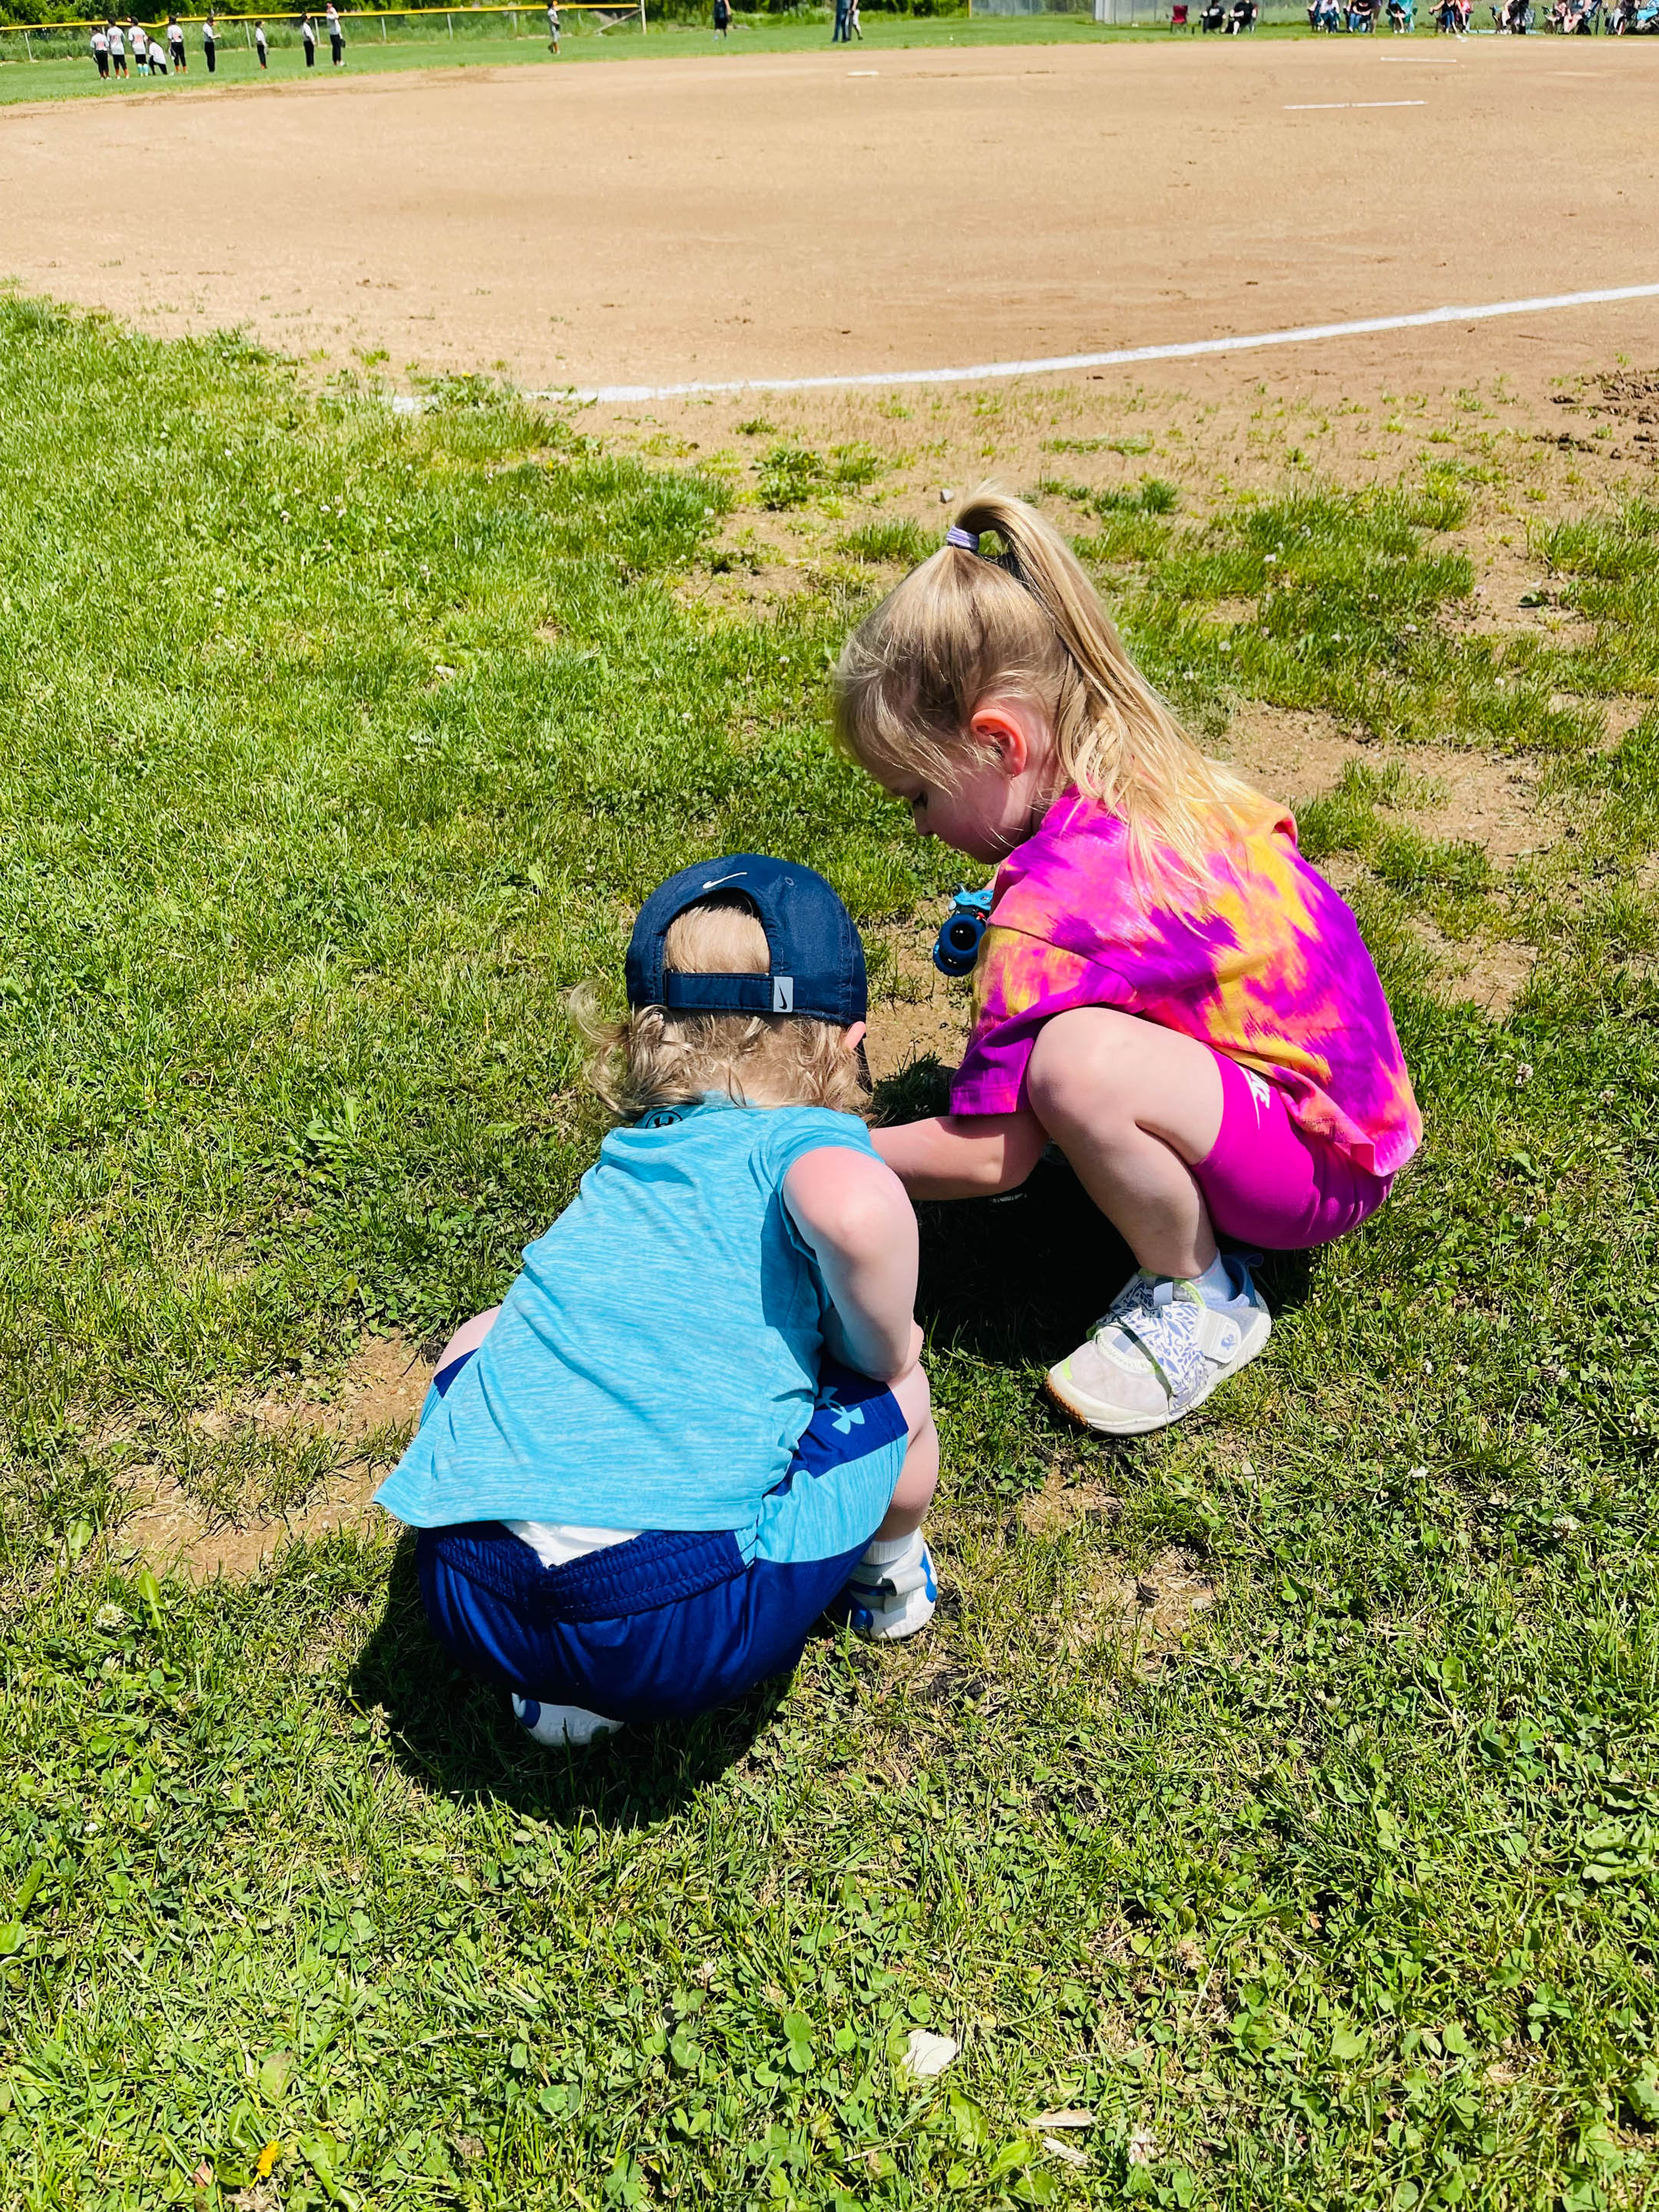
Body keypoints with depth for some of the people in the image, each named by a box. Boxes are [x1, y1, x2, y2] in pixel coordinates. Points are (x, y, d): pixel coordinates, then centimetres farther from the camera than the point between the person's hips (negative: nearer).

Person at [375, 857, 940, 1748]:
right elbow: (856, 1210, -22)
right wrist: (881, 1351, 0)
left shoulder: (619, 1163, 20)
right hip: (685, 1636, -4)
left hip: (469, 1600, 5)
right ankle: (888, 1575, 43)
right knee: (893, 1392, 15)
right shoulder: (803, 1141, 4)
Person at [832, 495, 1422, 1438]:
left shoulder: (1050, 905, -25)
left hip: (1324, 1172, -9)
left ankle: (1200, 1299, -7)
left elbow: (987, 1157, -20)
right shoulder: (1159, 774, -2)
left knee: (1079, 1062, -33)